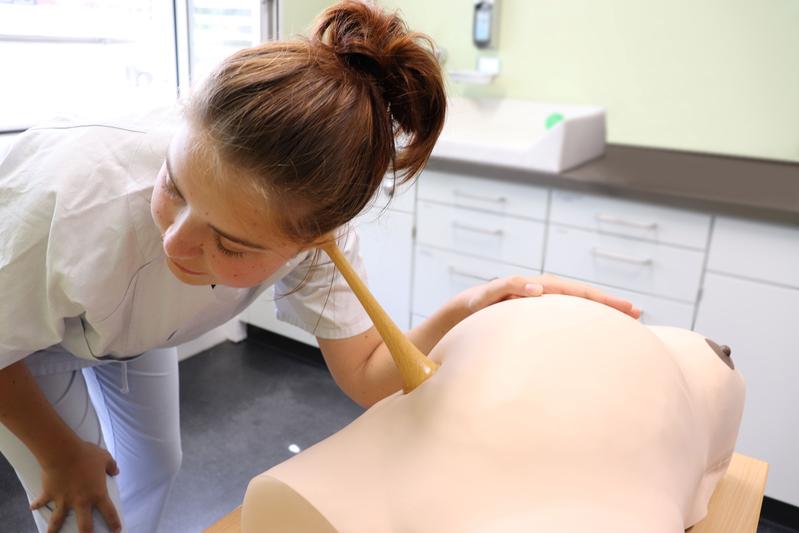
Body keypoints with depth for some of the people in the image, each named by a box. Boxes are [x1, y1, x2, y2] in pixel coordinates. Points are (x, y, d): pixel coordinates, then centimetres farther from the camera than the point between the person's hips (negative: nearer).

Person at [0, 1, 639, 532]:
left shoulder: (310, 219, -36)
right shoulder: (72, 200, -45)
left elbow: (364, 374, -26)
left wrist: (459, 316, -44)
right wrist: (61, 453, -8)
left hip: (128, 327, 3)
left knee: (156, 466, 18)